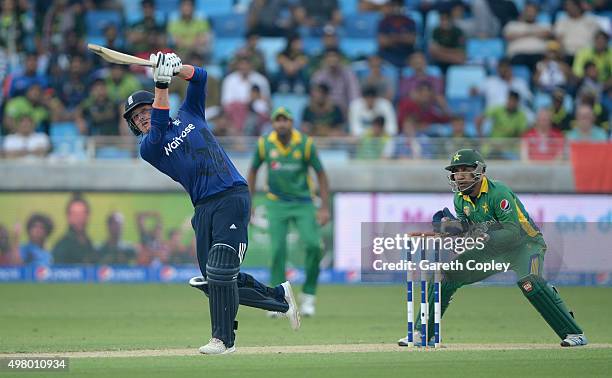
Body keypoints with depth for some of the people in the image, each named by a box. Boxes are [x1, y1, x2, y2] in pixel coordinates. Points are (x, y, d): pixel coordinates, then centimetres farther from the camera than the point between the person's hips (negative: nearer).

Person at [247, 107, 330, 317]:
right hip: (277, 204, 1)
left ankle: (308, 296, 0)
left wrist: (325, 208, -8)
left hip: (303, 203, -1)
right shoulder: (265, 144, -4)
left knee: (313, 245, -17)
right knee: (278, 250, -9)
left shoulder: (305, 144, -9)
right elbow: (253, 170, 11)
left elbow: (320, 174, -3)